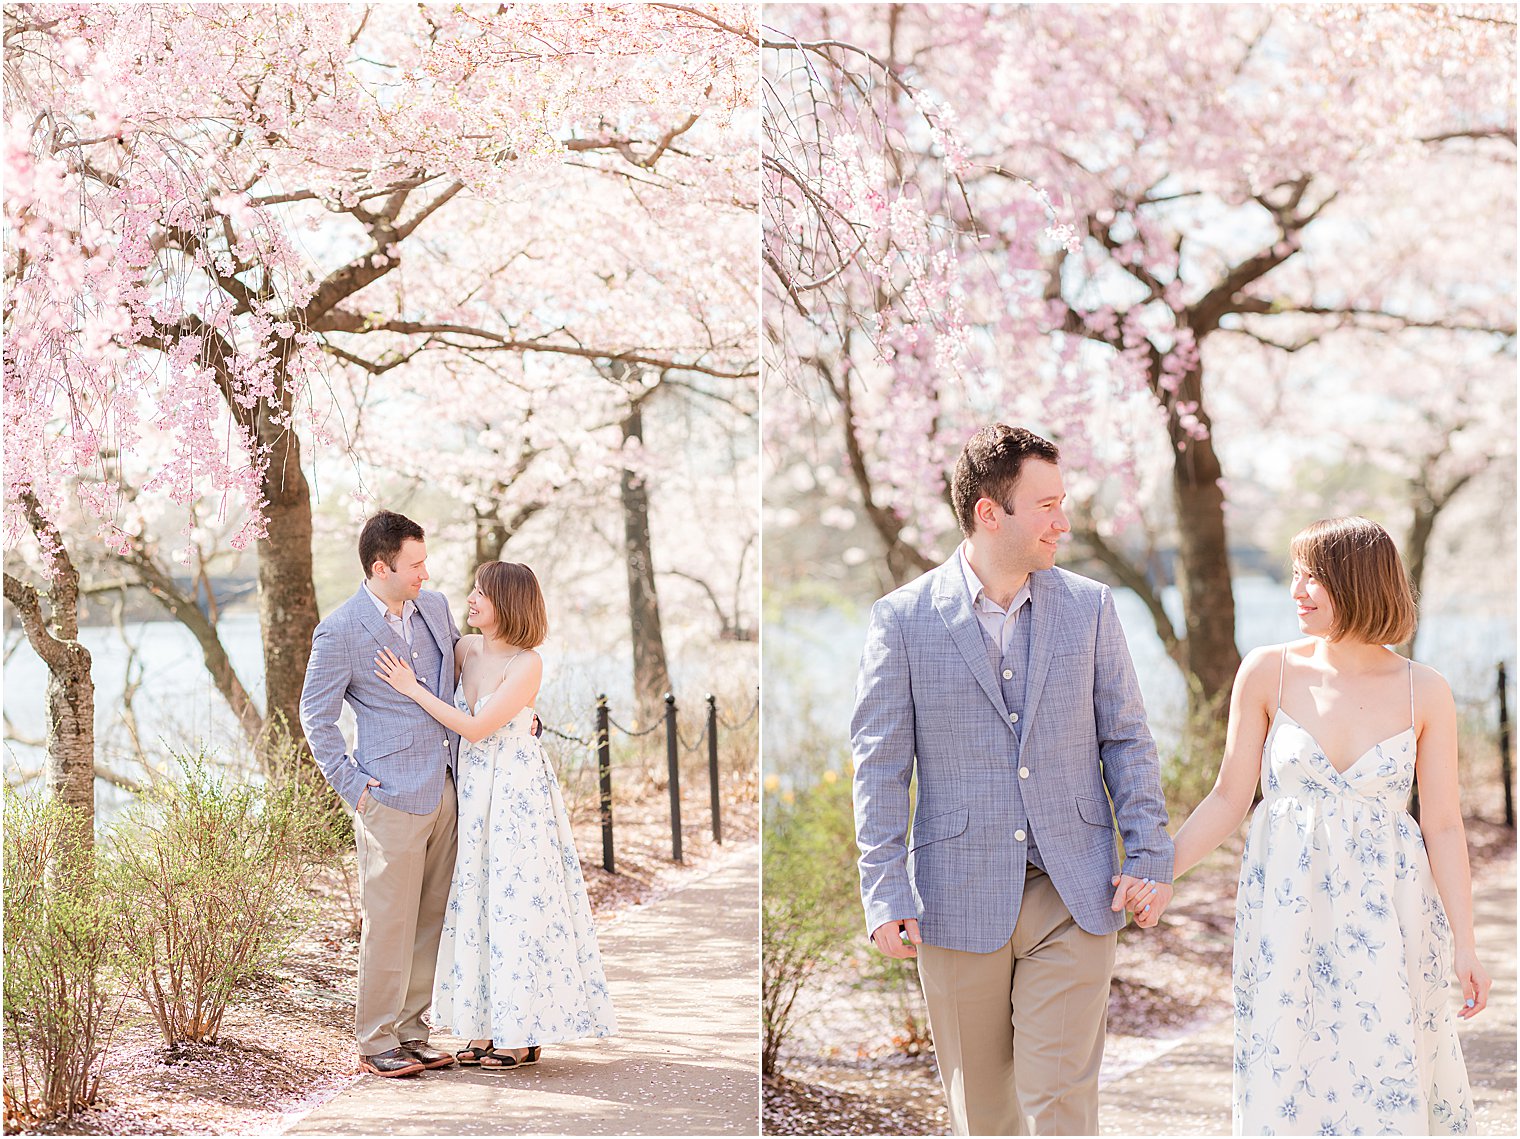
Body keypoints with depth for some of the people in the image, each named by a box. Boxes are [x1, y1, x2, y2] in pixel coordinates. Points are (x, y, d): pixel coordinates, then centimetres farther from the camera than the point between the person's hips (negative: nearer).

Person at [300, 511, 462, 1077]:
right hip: (392, 797, -6)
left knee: (432, 918, 10)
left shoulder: (435, 607, 9)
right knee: (389, 922, -3)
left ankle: (411, 1031, 20)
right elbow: (315, 716, -3)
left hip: (445, 790, 7)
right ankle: (376, 1044, 6)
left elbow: (462, 670, 27)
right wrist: (352, 785, -7)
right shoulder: (341, 632, -10)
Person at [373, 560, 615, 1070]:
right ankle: (491, 1027, 18)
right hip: (474, 792, 7)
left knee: (517, 903, -2)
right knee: (477, 903, 9)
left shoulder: (527, 664, -17)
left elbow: (475, 728, -20)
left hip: (517, 792, -7)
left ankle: (525, 1035, 7)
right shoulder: (466, 648, 3)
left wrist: (413, 689, -17)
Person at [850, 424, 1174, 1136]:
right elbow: (880, 764, -1)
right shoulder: (903, 619, -2)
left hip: (1074, 898, 1)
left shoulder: (1089, 607, 6)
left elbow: (1126, 739, 9)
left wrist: (1150, 855, 0)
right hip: (959, 902, -1)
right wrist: (884, 895, -7)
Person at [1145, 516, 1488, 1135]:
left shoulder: (1424, 693, -2)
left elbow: (1443, 827, 0)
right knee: (1285, 1079, 3)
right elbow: (1229, 798, 3)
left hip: (1385, 915, 0)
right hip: (1288, 912, 0)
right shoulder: (1268, 673, -1)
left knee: (1388, 1081, 1)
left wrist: (1465, 945, -2)